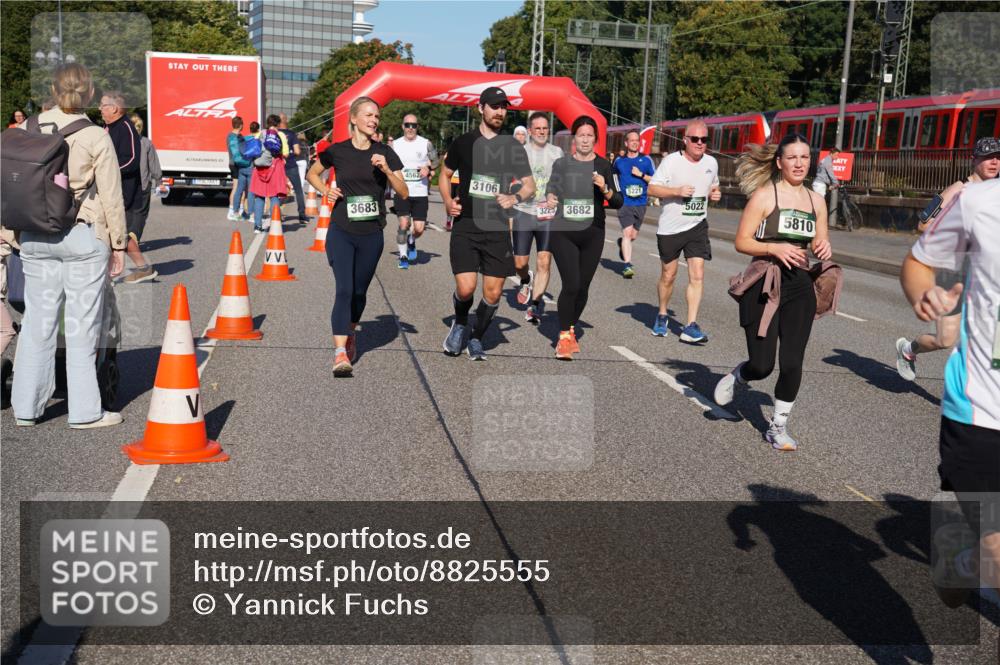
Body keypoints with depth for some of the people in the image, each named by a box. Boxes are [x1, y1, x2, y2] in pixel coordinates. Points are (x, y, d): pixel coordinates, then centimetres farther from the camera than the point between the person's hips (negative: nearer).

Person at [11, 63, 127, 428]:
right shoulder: (96, 137, -8)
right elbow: (111, 197, -6)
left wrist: (20, 228, 14)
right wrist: (118, 243, 3)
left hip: (35, 238, 4)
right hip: (84, 237, -4)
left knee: (37, 321, 11)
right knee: (82, 325, 3)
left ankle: (26, 407, 19)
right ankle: (84, 411, 9)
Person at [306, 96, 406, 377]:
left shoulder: (385, 153, 2)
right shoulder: (337, 151, 0)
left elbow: (403, 192, -1)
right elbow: (312, 174, 17)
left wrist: (386, 169, -16)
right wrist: (325, 190, -2)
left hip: (371, 234, 2)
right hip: (341, 232, -2)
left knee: (359, 291, 13)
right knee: (344, 290, -14)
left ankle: (350, 334, 40)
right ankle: (340, 353, -18)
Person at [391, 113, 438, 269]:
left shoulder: (426, 144, 3)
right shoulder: (395, 144, 5)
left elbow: (435, 162, 13)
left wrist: (428, 168, -7)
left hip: (420, 192, 0)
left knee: (419, 229, -3)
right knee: (403, 224, -12)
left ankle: (411, 241, 32)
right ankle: (403, 256, 4)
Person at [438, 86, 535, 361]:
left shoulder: (513, 147, 6)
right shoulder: (463, 142, 5)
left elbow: (530, 185, 8)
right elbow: (445, 174, 18)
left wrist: (515, 198, -13)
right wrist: (448, 201, 0)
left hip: (497, 229, 1)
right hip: (465, 226, -1)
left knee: (493, 294, 1)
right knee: (465, 288, -13)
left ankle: (476, 339, 26)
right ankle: (460, 324, 20)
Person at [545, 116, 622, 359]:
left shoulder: (604, 165, 3)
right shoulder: (561, 164, 4)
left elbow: (618, 202, 2)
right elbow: (551, 189, 16)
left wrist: (605, 189, -17)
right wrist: (550, 198, -6)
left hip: (592, 234, 1)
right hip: (562, 232, -1)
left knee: (583, 288, 8)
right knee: (571, 284, -14)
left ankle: (571, 331, 30)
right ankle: (564, 337, -1)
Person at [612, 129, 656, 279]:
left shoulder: (646, 160, 4)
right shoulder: (619, 161, 6)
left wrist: (641, 174, -11)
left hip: (640, 203, 2)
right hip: (624, 203, -2)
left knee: (633, 235, 12)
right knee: (627, 233, -14)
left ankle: (622, 244, 46)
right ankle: (627, 265, -14)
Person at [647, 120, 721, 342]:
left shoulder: (711, 163, 6)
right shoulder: (671, 161, -8)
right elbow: (651, 189, -9)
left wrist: (715, 193, 0)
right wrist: (677, 191, -22)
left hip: (697, 226, 3)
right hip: (670, 227, -3)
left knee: (697, 275, -9)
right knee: (668, 276, 9)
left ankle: (691, 327, -9)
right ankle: (662, 315, 33)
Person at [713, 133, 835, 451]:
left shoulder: (816, 200, 11)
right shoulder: (764, 195, -4)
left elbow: (820, 243, 18)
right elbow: (742, 242, -7)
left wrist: (824, 249, -5)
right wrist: (775, 248, -21)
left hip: (800, 287, 4)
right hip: (764, 285, -4)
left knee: (792, 362, 1)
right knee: (762, 365, -4)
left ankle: (778, 426, 18)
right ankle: (736, 377, 32)